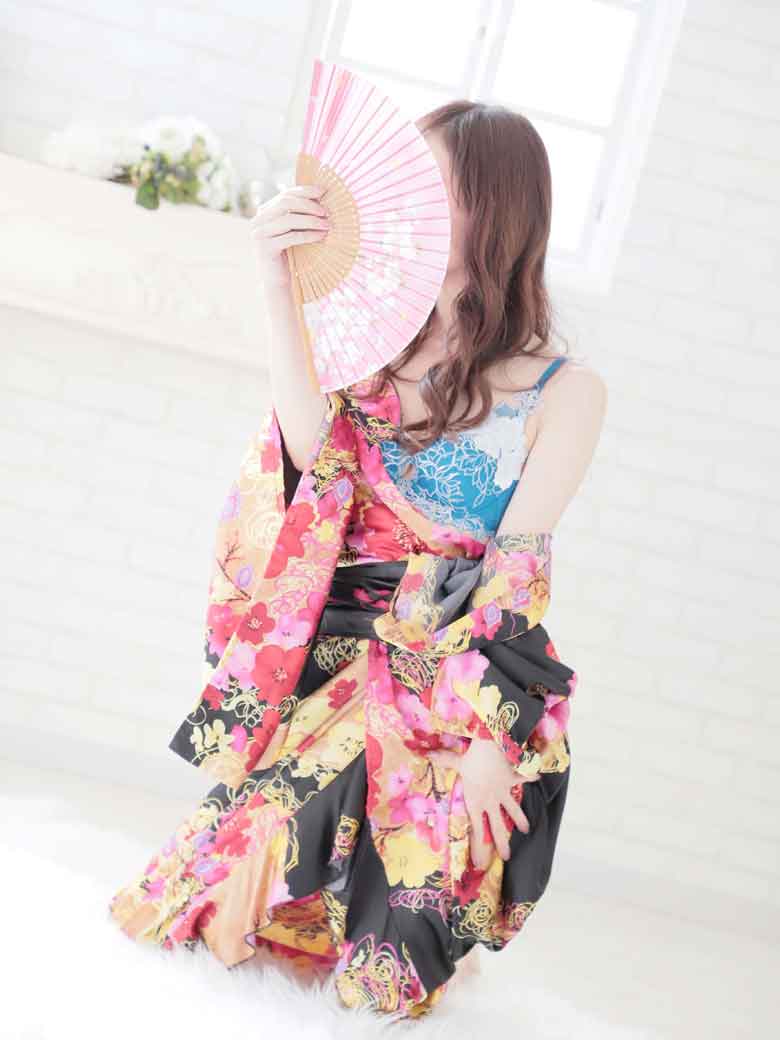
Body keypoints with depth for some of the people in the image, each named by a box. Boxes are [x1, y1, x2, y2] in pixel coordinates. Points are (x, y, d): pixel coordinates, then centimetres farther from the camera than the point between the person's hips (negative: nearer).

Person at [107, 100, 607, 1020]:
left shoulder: (564, 391, -6)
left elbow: (520, 573, -11)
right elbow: (313, 450, -12)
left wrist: (489, 737, -17)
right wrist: (279, 286, -16)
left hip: (454, 695, -3)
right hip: (325, 672, 3)